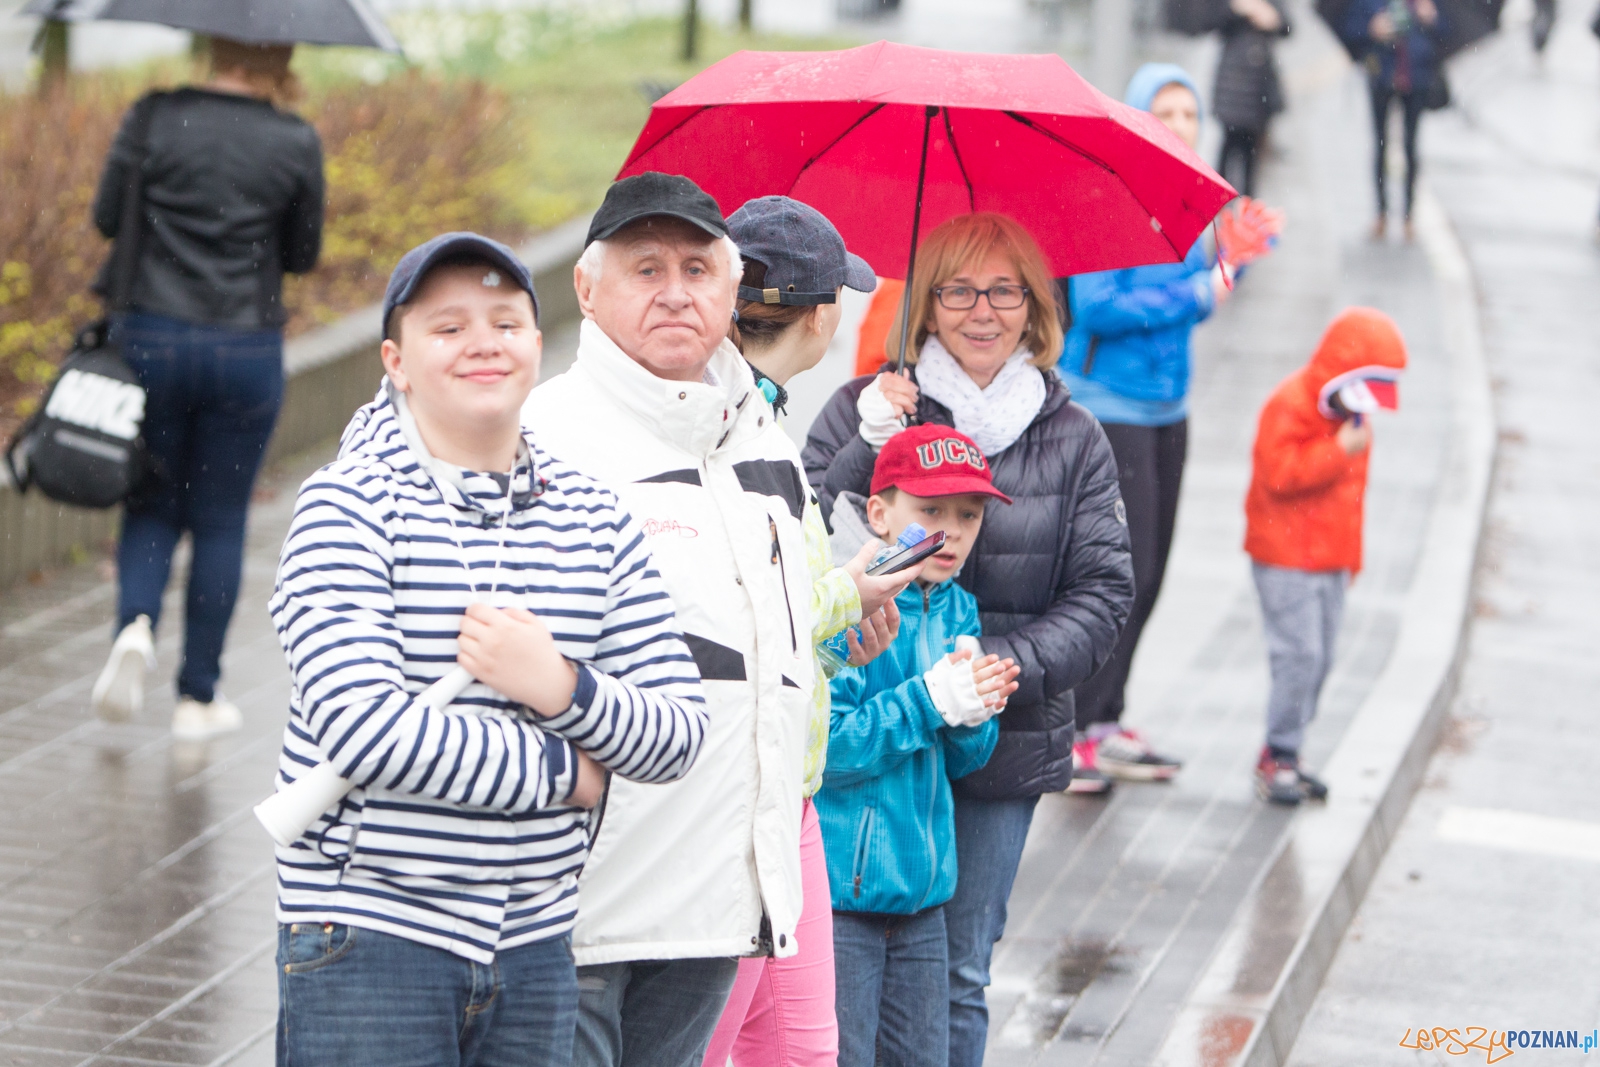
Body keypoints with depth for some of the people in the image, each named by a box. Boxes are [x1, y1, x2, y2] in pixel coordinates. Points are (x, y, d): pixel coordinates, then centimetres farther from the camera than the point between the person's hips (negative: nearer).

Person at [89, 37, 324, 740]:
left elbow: (107, 216, 2)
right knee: (219, 522, 12)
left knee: (151, 505, 17)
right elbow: (302, 255, 3)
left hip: (150, 338, 1)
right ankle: (198, 699, 15)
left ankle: (135, 628, -11)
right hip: (247, 349, -1)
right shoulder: (295, 143, -6)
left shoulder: (154, 117, -5)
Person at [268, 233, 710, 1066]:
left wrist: (561, 687, -17)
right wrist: (562, 772, -10)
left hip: (536, 945, 5)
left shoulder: (595, 521, 9)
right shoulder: (346, 505, -6)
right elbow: (363, 725, -19)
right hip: (368, 941, -4)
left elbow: (679, 737, 3)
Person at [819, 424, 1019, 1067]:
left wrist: (974, 713, -9)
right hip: (836, 891, -7)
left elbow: (959, 762, 13)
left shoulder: (957, 611, 9)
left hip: (922, 885, 7)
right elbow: (822, 749, -21)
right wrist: (929, 701, -24)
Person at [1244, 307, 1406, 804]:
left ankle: (1283, 754, 16)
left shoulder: (1349, 412, 14)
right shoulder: (1290, 405, -15)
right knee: (1299, 655, -13)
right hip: (1285, 559, -9)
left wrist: (1350, 554, 26)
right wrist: (1340, 451, -26)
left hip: (1330, 560, 9)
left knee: (1319, 659, 8)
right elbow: (1280, 472, -26)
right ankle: (1278, 756, -4)